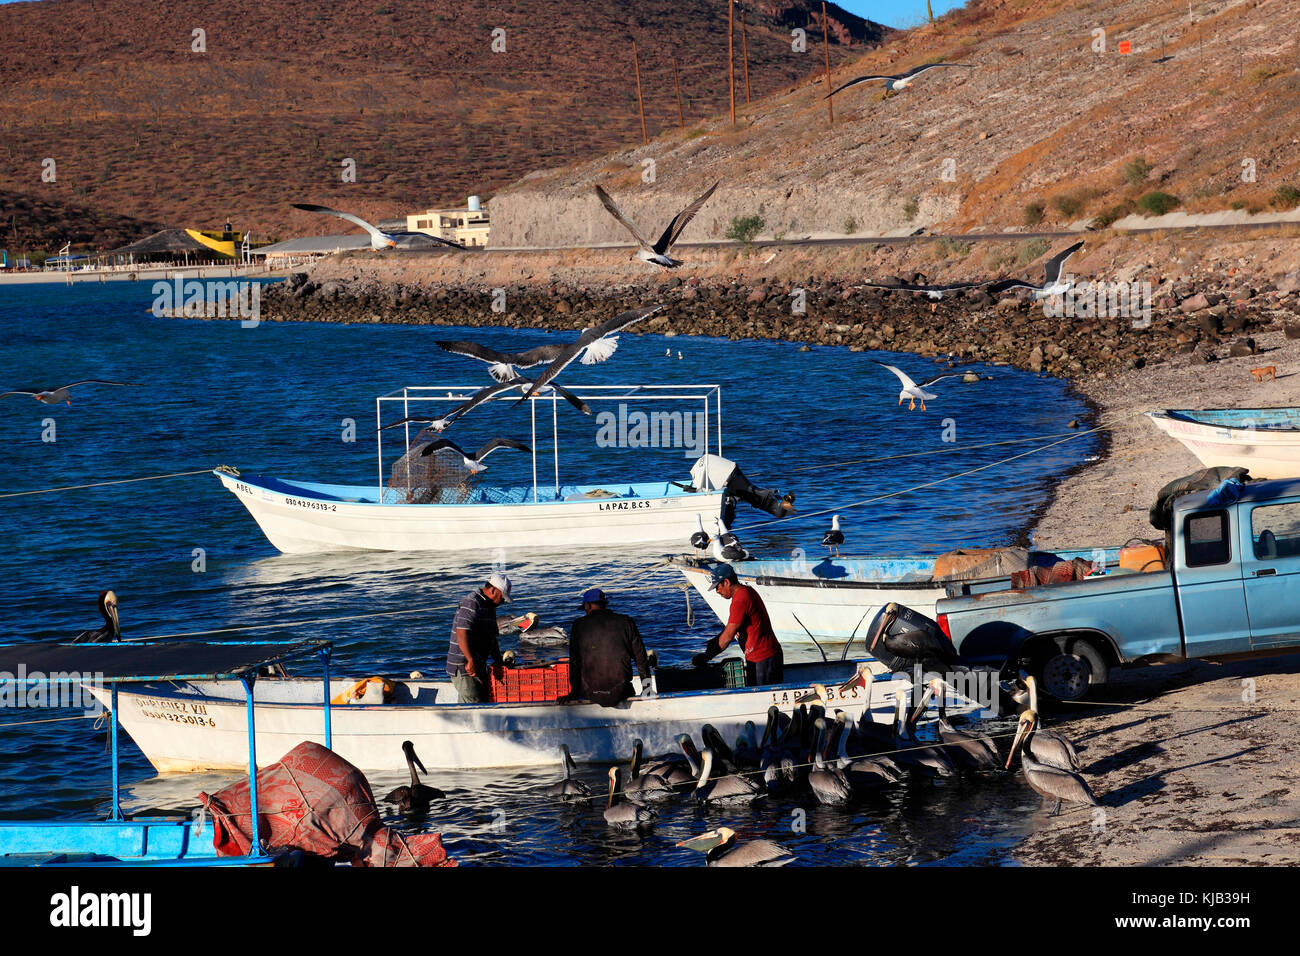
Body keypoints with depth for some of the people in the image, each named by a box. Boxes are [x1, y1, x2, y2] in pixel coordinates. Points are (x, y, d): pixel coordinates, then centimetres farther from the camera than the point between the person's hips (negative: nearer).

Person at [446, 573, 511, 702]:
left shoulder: (489, 606, 18)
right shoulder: (471, 603, -14)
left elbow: (492, 638, 25)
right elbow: (462, 633, -25)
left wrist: (499, 662, 16)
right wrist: (471, 661, -28)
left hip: (479, 667, 10)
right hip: (463, 667, -10)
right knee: (474, 703, -15)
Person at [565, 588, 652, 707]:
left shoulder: (579, 625, -2)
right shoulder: (626, 622, 2)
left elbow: (574, 661, 0)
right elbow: (640, 657, 5)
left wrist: (574, 693, 9)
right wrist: (646, 688, 16)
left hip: (591, 694, -1)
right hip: (620, 693, 1)